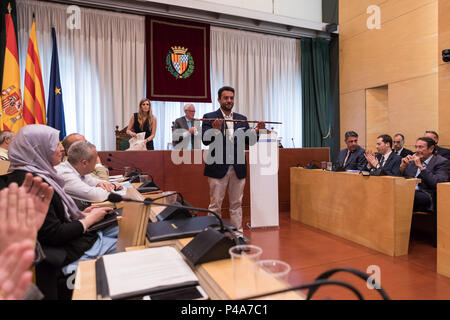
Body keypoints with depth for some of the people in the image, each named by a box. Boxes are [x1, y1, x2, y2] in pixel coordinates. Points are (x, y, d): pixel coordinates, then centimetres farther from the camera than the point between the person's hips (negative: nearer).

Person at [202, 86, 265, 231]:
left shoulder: (241, 119, 12)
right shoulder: (209, 118, -1)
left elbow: (249, 141, 8)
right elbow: (205, 140, -12)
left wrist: (256, 130, -9)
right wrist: (215, 129, -28)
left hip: (238, 168, 4)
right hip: (218, 168, -4)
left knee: (236, 204, 13)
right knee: (215, 205, 5)